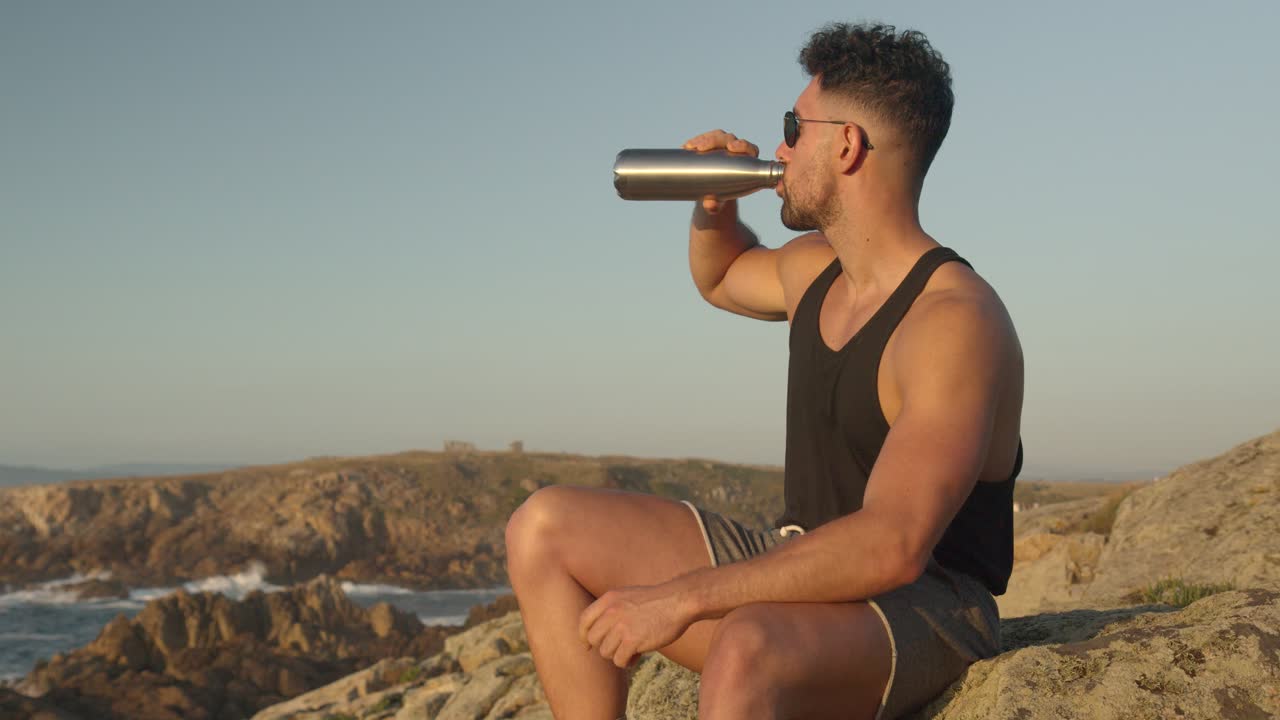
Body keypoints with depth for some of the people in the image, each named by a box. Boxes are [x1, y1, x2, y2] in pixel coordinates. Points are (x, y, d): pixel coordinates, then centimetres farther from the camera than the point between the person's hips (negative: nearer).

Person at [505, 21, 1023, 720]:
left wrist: (682, 597, -30)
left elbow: (893, 547, -31)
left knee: (743, 655, -42)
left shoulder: (955, 321, -21)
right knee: (545, 527, 0)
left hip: (916, 606, -9)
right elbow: (721, 276, 33)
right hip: (804, 570, 9)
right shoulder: (815, 269, 8)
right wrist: (714, 206, 8)